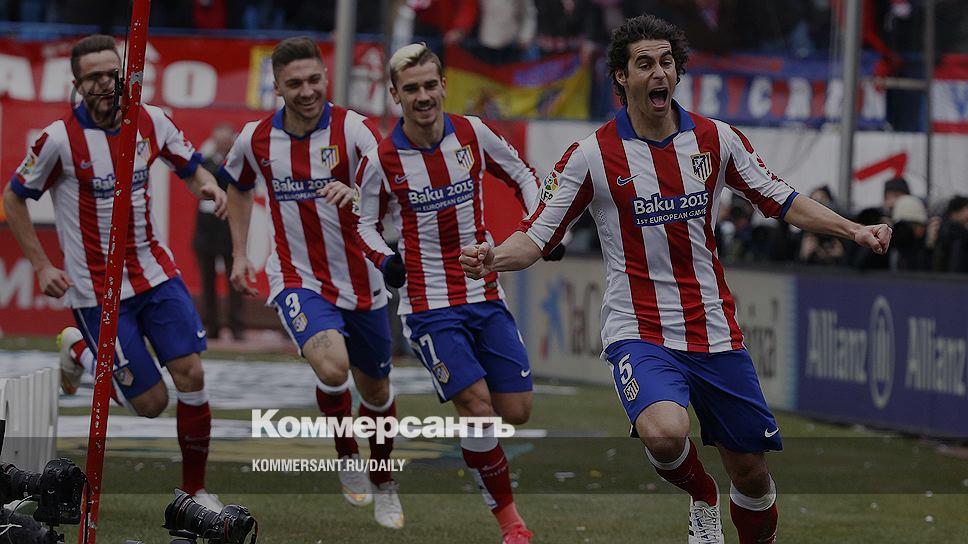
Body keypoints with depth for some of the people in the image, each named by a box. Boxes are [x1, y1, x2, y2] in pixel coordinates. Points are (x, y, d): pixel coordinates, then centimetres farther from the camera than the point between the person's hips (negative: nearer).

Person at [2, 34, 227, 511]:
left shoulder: (151, 122, -1)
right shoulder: (60, 139, -14)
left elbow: (190, 167, 15)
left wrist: (207, 185, -10)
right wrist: (42, 267, -6)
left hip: (156, 273, 4)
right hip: (97, 290, -4)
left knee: (190, 375, -8)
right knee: (151, 402, -3)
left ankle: (195, 491, 7)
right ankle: (79, 351, 25)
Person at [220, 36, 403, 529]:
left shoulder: (351, 128, -14)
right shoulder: (255, 140, -4)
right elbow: (238, 187, 19)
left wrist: (359, 192, -47)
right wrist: (239, 254, 14)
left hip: (360, 282, 1)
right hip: (297, 280, -1)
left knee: (375, 390, 15)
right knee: (332, 366, -28)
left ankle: (383, 483, 42)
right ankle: (347, 458, -1)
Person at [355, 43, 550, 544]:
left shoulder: (473, 134, -2)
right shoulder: (381, 160, -8)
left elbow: (521, 177, 14)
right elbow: (364, 221, 5)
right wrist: (384, 259, -15)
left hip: (486, 297, 3)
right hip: (430, 306, -3)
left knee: (516, 411, 1)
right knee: (477, 406, -16)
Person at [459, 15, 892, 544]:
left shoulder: (715, 139, 3)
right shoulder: (591, 155, -6)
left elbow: (781, 201, 14)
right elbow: (536, 237, -4)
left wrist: (853, 230, 2)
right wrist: (493, 258, -25)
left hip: (716, 335, 4)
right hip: (640, 335, -3)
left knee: (751, 473, 6)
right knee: (664, 433, -32)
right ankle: (702, 499, 3)